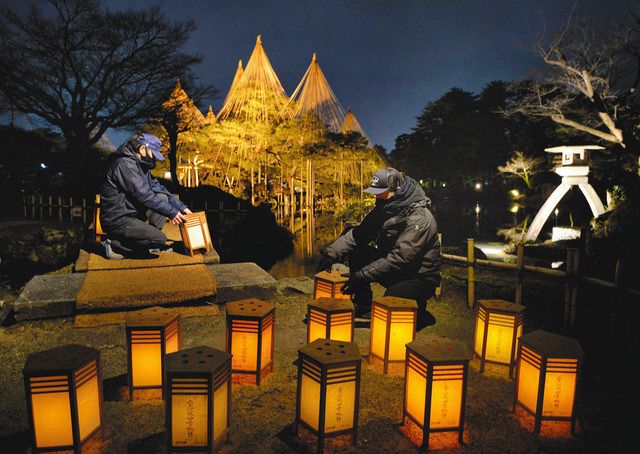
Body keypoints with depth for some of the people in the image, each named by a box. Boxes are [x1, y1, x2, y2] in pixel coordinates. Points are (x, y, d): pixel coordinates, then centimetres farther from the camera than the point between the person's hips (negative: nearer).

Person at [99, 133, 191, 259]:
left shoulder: (140, 165, 12)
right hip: (117, 220, -10)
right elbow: (145, 196, -25)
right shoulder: (125, 164, -19)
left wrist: (182, 207, 5)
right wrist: (172, 212, -22)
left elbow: (157, 187, 13)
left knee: (164, 198, 3)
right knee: (160, 238, -21)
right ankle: (115, 244, -7)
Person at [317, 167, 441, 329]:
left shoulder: (420, 218, -25)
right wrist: (332, 253, -17)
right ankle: (363, 308, 2)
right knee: (356, 252, -7)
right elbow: (358, 233, -2)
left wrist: (362, 275, -36)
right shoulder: (384, 208, 1)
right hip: (395, 271, 8)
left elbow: (399, 258, -33)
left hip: (421, 278, -7)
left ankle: (421, 315, 3)